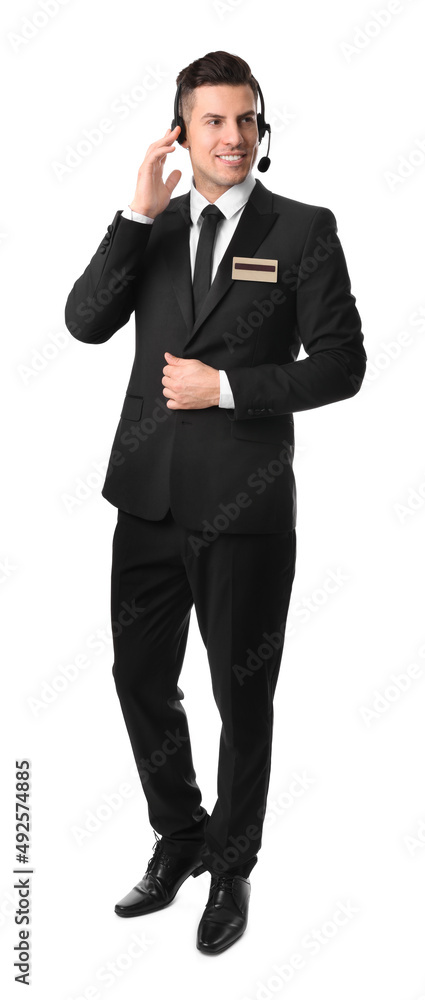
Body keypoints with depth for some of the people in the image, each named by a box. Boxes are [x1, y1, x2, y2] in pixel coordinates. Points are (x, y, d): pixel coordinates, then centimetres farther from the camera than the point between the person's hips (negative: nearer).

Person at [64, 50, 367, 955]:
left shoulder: (302, 230, -3)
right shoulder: (150, 228, 8)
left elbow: (340, 365, -6)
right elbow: (86, 323, -6)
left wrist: (227, 388, -14)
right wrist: (139, 213, -12)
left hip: (244, 504, -4)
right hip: (149, 493, 4)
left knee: (243, 694, 10)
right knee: (141, 679, 14)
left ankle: (231, 869, 30)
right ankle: (179, 838, 37)